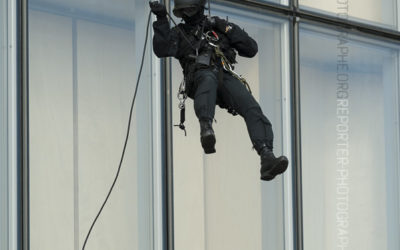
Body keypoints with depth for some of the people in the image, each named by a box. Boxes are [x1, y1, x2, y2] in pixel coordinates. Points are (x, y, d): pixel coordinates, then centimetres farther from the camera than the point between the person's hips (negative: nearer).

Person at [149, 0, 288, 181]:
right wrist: (161, 20, 4)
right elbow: (162, 50, 9)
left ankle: (267, 158, -42)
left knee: (252, 108, -25)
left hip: (226, 76, 2)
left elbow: (251, 49, 23)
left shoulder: (219, 27, 31)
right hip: (199, 76, -2)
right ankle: (206, 129, -63)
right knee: (208, 77, -41)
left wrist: (227, 29, 15)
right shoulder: (179, 32, 29)